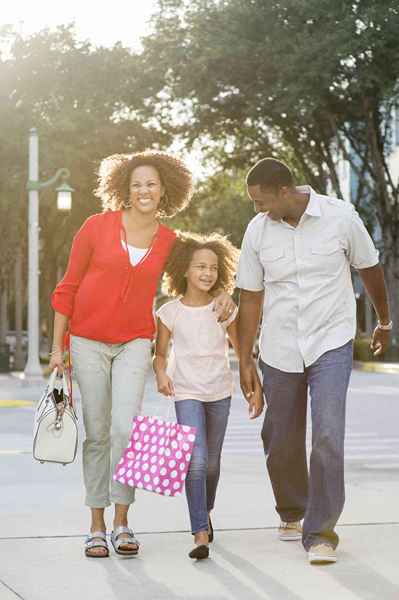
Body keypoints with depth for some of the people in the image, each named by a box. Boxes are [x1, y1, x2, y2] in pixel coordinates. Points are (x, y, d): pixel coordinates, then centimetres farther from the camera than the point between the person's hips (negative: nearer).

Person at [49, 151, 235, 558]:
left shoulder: (169, 242, 2)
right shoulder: (97, 227, -5)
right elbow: (68, 287, 1)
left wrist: (222, 297, -4)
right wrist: (57, 347, -1)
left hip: (134, 344, 1)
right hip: (88, 342, -1)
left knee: (125, 428, -14)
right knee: (97, 433, 3)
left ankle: (122, 523, -1)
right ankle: (96, 527, 14)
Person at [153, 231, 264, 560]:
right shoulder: (170, 312, -5)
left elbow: (242, 351, 7)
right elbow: (161, 353, 4)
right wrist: (161, 374, -17)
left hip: (219, 392, 2)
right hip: (187, 393, -2)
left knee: (212, 462, 13)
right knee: (196, 461, -15)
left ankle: (205, 511, 40)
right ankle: (201, 533, -14)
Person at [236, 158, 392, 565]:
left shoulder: (340, 217, -10)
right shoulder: (258, 230, -4)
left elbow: (369, 268, 6)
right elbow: (250, 298, 2)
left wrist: (384, 322, 20)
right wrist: (244, 362, 2)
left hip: (331, 345, -3)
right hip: (279, 350, 3)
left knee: (328, 436, -16)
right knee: (281, 442, 10)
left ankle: (320, 533, -7)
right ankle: (291, 513, 36)